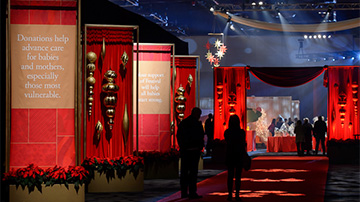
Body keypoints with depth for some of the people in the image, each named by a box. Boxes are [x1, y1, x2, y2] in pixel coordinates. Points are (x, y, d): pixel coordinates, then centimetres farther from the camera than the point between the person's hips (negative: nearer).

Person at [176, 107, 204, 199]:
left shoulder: (182, 123, 9)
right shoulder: (197, 124, -10)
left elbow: (178, 136, 13)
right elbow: (201, 137, -8)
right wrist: (200, 147, 5)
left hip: (184, 150, 6)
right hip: (194, 150, -6)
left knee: (184, 171, 10)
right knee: (193, 171, -4)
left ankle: (184, 192, 12)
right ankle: (192, 192, -5)